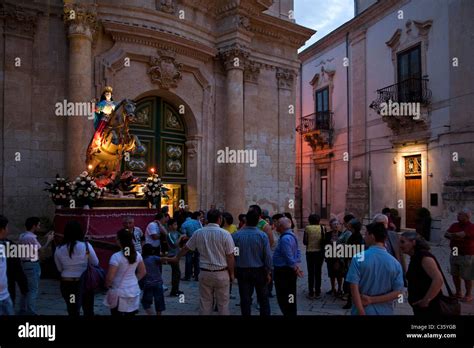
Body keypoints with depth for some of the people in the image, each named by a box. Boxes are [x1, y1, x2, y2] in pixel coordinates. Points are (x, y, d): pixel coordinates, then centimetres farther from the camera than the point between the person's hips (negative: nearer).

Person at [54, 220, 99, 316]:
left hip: (66, 284, 2)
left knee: (73, 312, 13)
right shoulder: (86, 246, -12)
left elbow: (60, 269, 8)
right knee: (88, 311, 15)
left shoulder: (59, 249, -4)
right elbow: (95, 263, 1)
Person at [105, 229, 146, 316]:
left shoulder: (116, 257, -18)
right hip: (134, 292, 5)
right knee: (131, 313, 15)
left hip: (120, 294, -5)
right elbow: (143, 272, 10)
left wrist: (107, 285, 2)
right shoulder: (137, 255, 0)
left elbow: (110, 277, -17)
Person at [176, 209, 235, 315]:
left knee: (205, 303, 14)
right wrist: (231, 273, 4)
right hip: (221, 273, -3)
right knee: (223, 303, 10)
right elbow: (230, 257, -9)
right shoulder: (225, 234, -11)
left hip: (205, 273, 3)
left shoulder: (198, 233, -1)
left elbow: (186, 248, 12)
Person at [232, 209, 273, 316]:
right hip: (259, 271, 0)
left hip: (242, 271, 1)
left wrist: (233, 270, 7)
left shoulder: (236, 235, -11)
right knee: (263, 298, 14)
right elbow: (268, 256, -10)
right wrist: (268, 272, 0)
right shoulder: (262, 235, -12)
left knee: (245, 299, 11)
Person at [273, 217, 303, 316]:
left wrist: (295, 268, -15)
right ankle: (292, 314, 28)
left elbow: (288, 256, -25)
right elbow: (297, 252, 15)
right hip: (289, 270, 10)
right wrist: (296, 265, 8)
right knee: (290, 297, 18)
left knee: (283, 298, -1)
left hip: (283, 271, -10)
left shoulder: (285, 238, -22)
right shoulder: (291, 235, 10)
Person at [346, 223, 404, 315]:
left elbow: (354, 287, -19)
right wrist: (372, 300, -10)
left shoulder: (359, 258, -12)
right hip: (385, 312, 3)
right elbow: (397, 292, -8)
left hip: (363, 311, -2)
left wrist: (361, 312, -17)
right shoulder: (395, 263, -4)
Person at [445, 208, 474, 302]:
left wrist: (451, 235, -9)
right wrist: (455, 237, -19)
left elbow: (460, 235, -26)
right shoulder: (455, 225, 6)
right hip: (454, 254, 7)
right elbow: (446, 235, -2)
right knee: (455, 275, 14)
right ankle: (458, 293, 28)